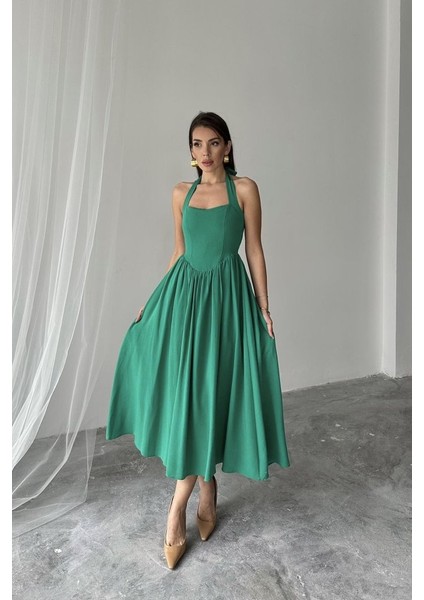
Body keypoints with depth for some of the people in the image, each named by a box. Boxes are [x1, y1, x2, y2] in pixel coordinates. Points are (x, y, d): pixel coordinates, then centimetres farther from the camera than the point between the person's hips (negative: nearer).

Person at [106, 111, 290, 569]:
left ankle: (177, 509, 11)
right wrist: (151, 301, 12)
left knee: (207, 393, -2)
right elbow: (179, 253, 15)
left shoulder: (244, 189, 2)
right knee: (183, 391, 3)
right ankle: (206, 485, 24)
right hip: (183, 292, 4)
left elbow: (255, 251, 1)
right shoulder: (181, 193, 12)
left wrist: (264, 308, -3)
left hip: (226, 295, -4)